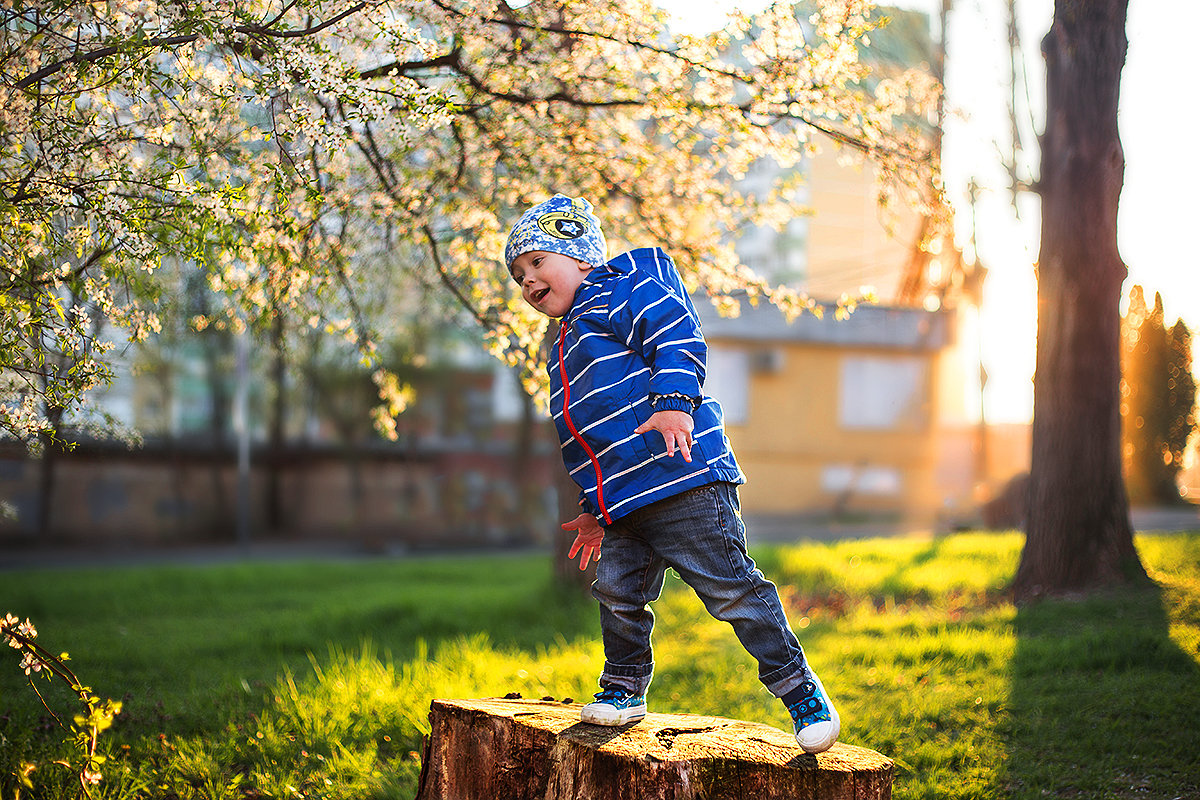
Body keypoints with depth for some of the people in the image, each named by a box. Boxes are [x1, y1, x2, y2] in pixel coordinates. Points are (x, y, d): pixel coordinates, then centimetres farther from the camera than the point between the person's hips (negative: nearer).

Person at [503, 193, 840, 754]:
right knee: (617, 593, 9)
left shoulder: (623, 288, 2)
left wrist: (674, 400, -29)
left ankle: (800, 690, 2)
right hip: (620, 500, 9)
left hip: (681, 475, -8)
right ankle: (625, 688, 30)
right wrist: (594, 512, 30)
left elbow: (679, 337, -14)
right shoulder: (566, 348, 28)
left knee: (731, 588, -7)